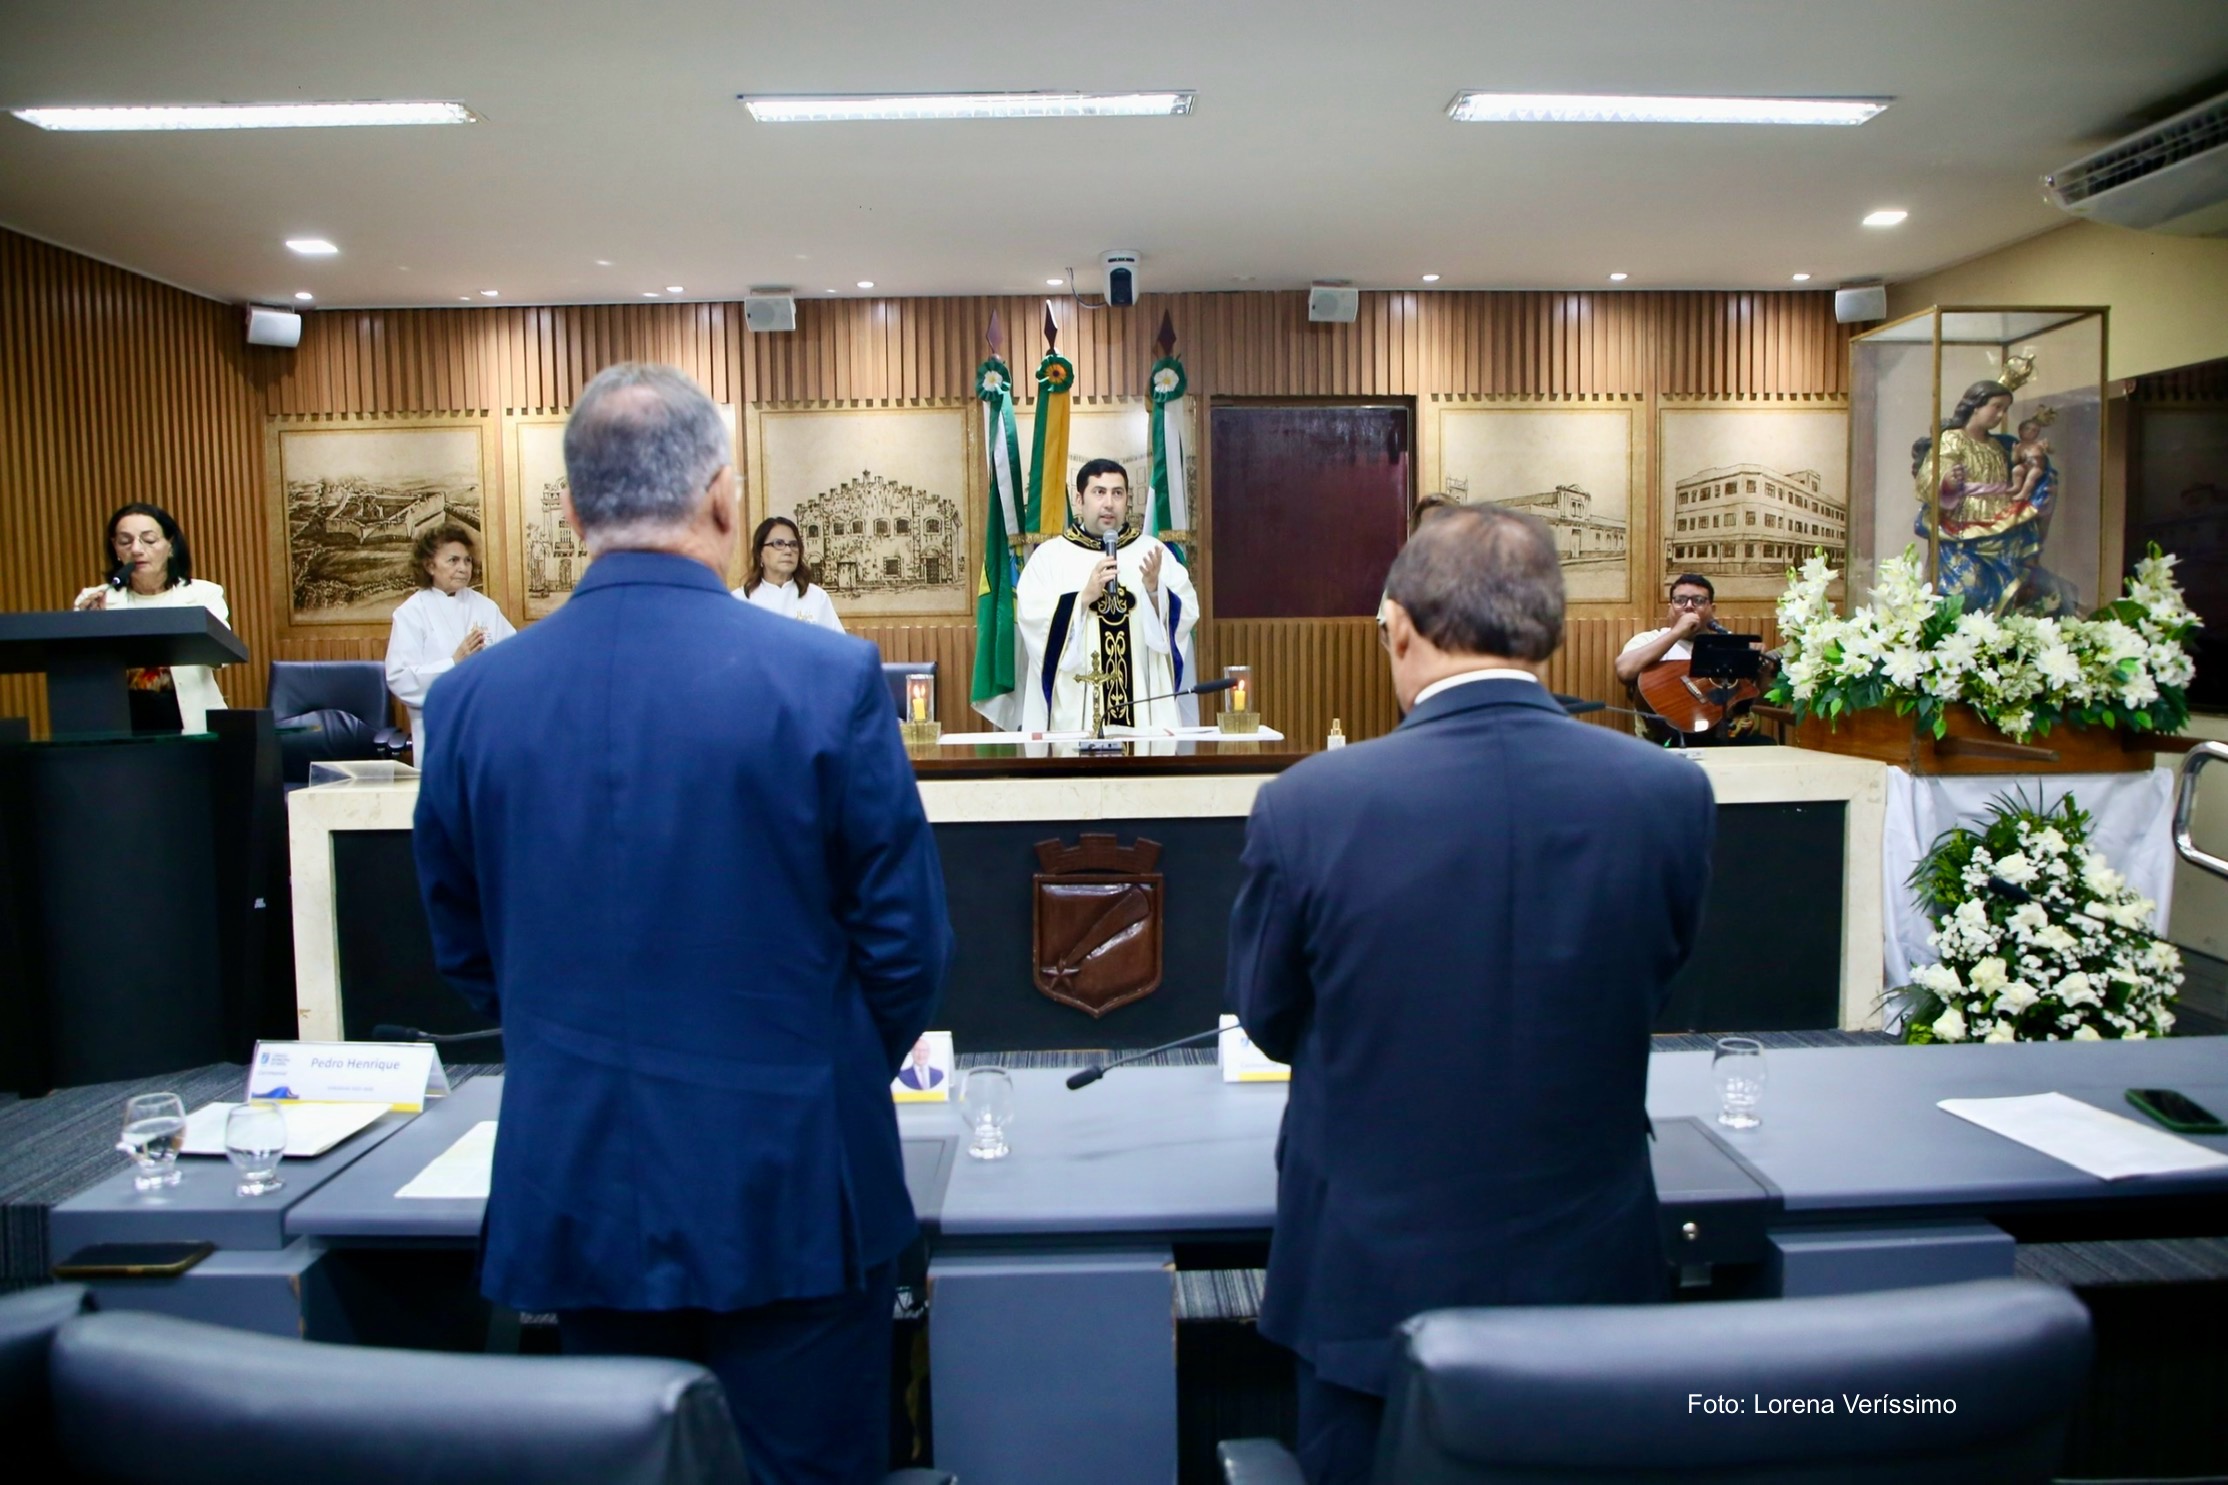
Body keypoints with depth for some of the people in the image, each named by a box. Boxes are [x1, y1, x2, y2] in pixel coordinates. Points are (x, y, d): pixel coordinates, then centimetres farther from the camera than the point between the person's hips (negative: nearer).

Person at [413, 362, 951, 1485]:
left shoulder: (470, 699, -5)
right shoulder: (826, 677, -15)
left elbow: (465, 949, 7)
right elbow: (904, 939, -8)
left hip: (580, 1188, 3)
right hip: (788, 1182, -3)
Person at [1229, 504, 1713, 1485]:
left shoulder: (1307, 805, -20)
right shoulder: (1671, 795, -13)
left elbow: (1270, 1024, -3)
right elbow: (1649, 993, 5)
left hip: (1374, 1289, -2)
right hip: (1588, 1280, 3)